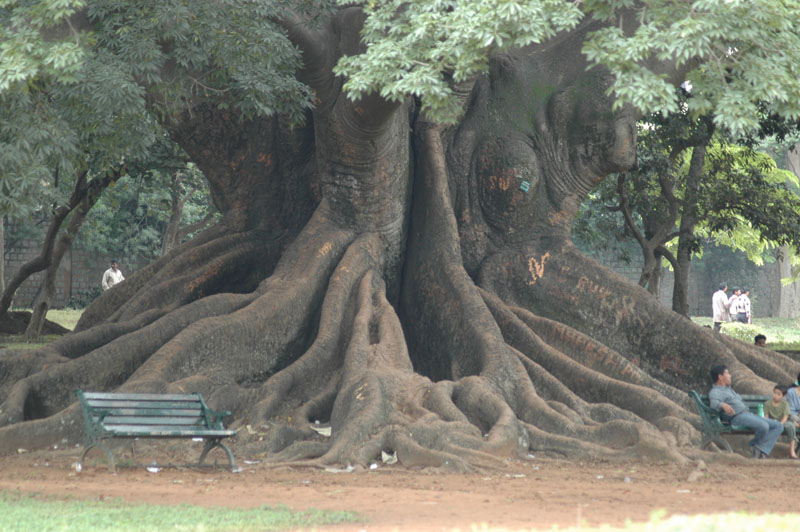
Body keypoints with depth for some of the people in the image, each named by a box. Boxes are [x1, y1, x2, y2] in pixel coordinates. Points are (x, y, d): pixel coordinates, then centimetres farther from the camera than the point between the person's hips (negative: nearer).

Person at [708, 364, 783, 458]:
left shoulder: (728, 389, 30)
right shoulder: (715, 391, -2)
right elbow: (714, 402, -23)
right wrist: (723, 405, -43)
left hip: (749, 415, 10)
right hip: (737, 416, -10)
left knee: (778, 426, -5)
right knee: (763, 426, -33)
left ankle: (761, 450, -20)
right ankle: (754, 445, -5)